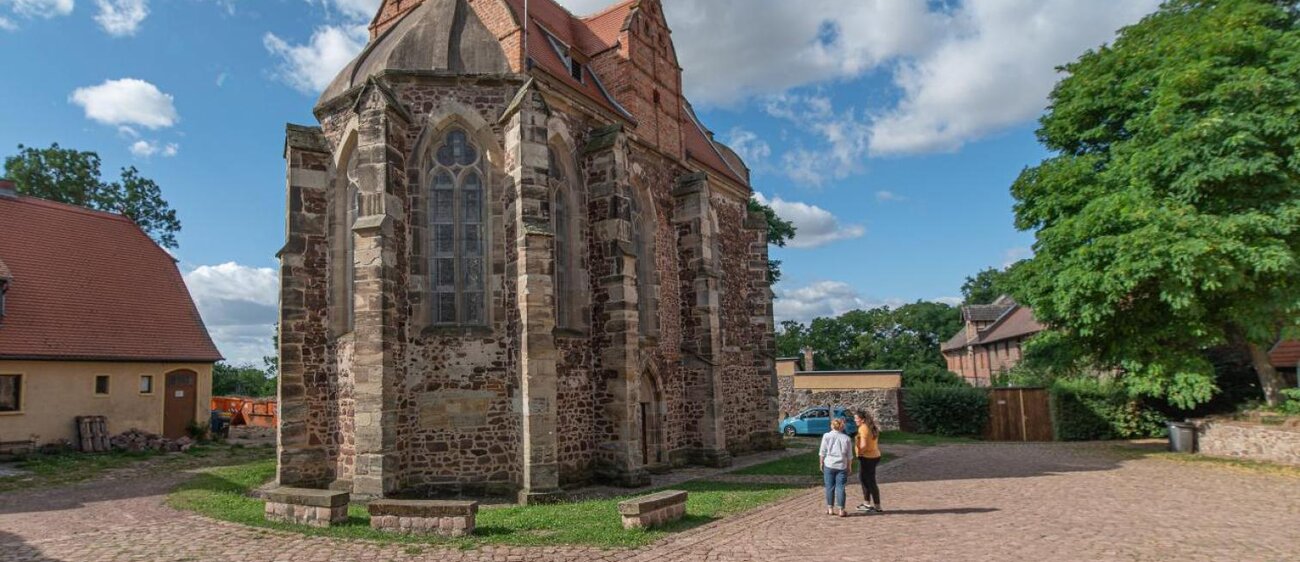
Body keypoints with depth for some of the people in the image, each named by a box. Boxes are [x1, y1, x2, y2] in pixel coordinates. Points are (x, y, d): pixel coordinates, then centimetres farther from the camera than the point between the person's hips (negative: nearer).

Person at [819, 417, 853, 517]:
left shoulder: (826, 436, -3)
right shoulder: (847, 438, 1)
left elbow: (822, 452, -3)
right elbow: (849, 455, 4)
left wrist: (821, 463, 8)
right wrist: (849, 466, 14)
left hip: (829, 465, -1)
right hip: (842, 466, 1)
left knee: (829, 487, 8)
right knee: (840, 487, 4)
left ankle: (830, 509, 14)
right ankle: (840, 510, 5)